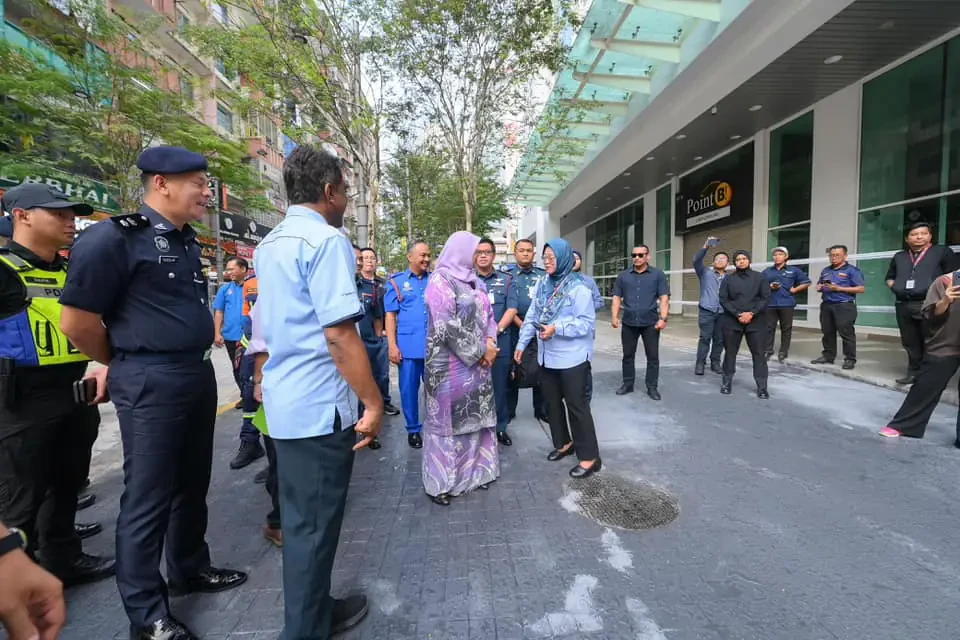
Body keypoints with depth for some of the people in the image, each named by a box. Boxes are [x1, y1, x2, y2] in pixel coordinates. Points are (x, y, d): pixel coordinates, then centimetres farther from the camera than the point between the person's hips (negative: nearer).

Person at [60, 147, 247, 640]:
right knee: (148, 499, 6)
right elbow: (76, 321, -12)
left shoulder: (187, 240, 11)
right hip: (150, 383, -8)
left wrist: (197, 360, 18)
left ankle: (190, 569, 40)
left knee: (192, 483, 20)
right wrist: (127, 365, 2)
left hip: (199, 374, 8)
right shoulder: (114, 237, -14)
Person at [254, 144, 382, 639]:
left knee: (298, 515, 21)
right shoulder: (327, 240, -16)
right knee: (314, 523, 6)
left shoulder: (269, 244, 13)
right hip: (320, 404, -10)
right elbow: (340, 335, -24)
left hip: (284, 400, 10)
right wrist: (374, 402, -17)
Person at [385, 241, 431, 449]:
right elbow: (390, 315, 1)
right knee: (409, 389, 7)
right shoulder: (397, 281, 3)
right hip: (408, 345, -1)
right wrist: (392, 345, -6)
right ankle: (413, 429, 23)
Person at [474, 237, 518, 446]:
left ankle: (500, 428, 21)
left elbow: (512, 309, 1)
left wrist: (497, 329, -13)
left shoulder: (506, 280, 9)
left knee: (499, 386, 8)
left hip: (500, 342, 1)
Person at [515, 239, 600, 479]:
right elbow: (531, 317, 8)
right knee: (552, 402, 17)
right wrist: (521, 344, 5)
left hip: (572, 357, -7)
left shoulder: (579, 288, -14)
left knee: (576, 405, 0)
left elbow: (587, 323, -17)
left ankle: (590, 457, 13)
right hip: (547, 356, 7)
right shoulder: (542, 284, 5)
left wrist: (557, 329, -24)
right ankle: (563, 443, 36)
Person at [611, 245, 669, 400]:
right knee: (628, 355, 10)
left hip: (651, 323, -2)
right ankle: (628, 384, 23)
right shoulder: (623, 276, 8)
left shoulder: (658, 275, 2)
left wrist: (663, 318, -13)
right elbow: (617, 298, 8)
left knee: (653, 356, 5)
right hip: (628, 323, 2)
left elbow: (664, 298, -2)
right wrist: (615, 317, -4)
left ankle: (652, 387, 16)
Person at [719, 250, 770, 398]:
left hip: (755, 321, 0)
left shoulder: (759, 277, 6)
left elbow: (765, 298, 0)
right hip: (732, 321, 0)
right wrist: (737, 315, -12)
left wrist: (752, 313, -13)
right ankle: (726, 382, 18)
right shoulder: (728, 279, 6)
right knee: (730, 353, 6)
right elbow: (723, 300, -1)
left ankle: (762, 387, 6)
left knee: (758, 354, 0)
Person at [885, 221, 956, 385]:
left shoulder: (942, 252, 4)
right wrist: (894, 287, 10)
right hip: (904, 306, 5)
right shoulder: (899, 257, 18)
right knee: (910, 342, 9)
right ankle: (914, 372, 18)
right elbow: (889, 277, 28)